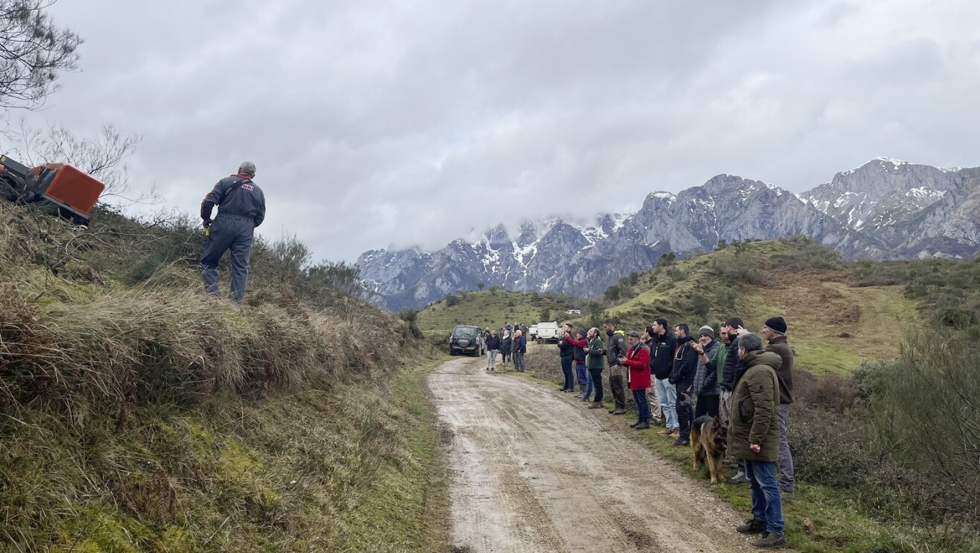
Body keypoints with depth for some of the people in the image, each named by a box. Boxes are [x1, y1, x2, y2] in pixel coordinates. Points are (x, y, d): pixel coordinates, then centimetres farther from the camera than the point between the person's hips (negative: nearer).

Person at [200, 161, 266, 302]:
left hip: (224, 223, -2)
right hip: (245, 229, 2)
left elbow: (209, 201, -2)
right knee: (241, 266, 2)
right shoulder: (258, 191, 17)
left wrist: (206, 219, 12)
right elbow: (260, 217, 14)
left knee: (209, 260, 7)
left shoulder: (226, 182, 7)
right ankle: (237, 299, -5)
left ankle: (212, 292, -5)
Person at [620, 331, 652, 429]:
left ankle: (646, 421, 0)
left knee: (642, 400, -5)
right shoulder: (631, 349, 16)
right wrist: (624, 361, -2)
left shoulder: (643, 350, -14)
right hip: (633, 379, 9)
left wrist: (627, 361, -22)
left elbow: (641, 364, -22)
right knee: (637, 400, 14)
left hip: (640, 380, -9)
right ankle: (640, 419, 22)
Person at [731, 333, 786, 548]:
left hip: (758, 440, -11)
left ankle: (776, 532, -1)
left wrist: (756, 438, -25)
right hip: (751, 437, 11)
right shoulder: (755, 368, 15)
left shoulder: (760, 371, -20)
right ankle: (760, 520, 30)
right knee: (755, 482, 19)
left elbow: (764, 409, -26)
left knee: (767, 484, -6)